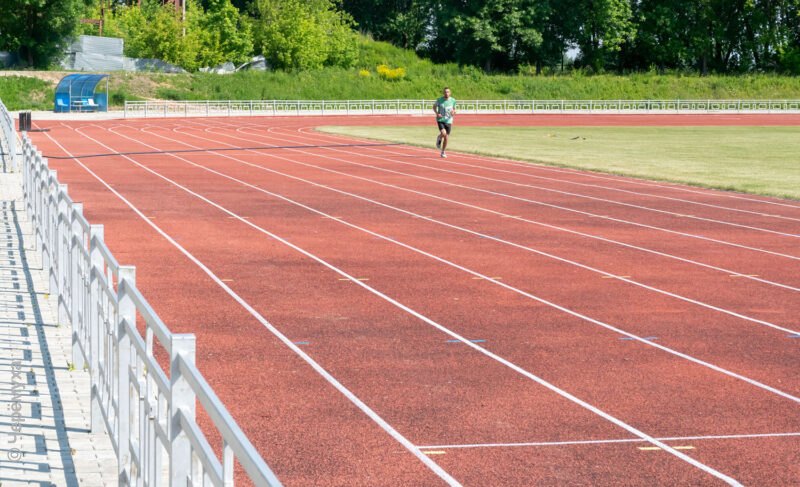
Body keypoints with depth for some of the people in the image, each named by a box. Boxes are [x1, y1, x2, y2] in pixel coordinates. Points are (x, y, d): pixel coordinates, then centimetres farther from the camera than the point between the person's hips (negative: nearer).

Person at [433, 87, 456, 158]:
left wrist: (453, 112, -10)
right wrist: (437, 113, -8)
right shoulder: (440, 100, -7)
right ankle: (439, 138, 12)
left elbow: (454, 109, 14)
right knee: (443, 133, -26)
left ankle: (443, 152, 22)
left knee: (446, 138, 3)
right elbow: (434, 106, 9)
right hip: (440, 120, -2)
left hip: (448, 121, 2)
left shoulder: (453, 100, -1)